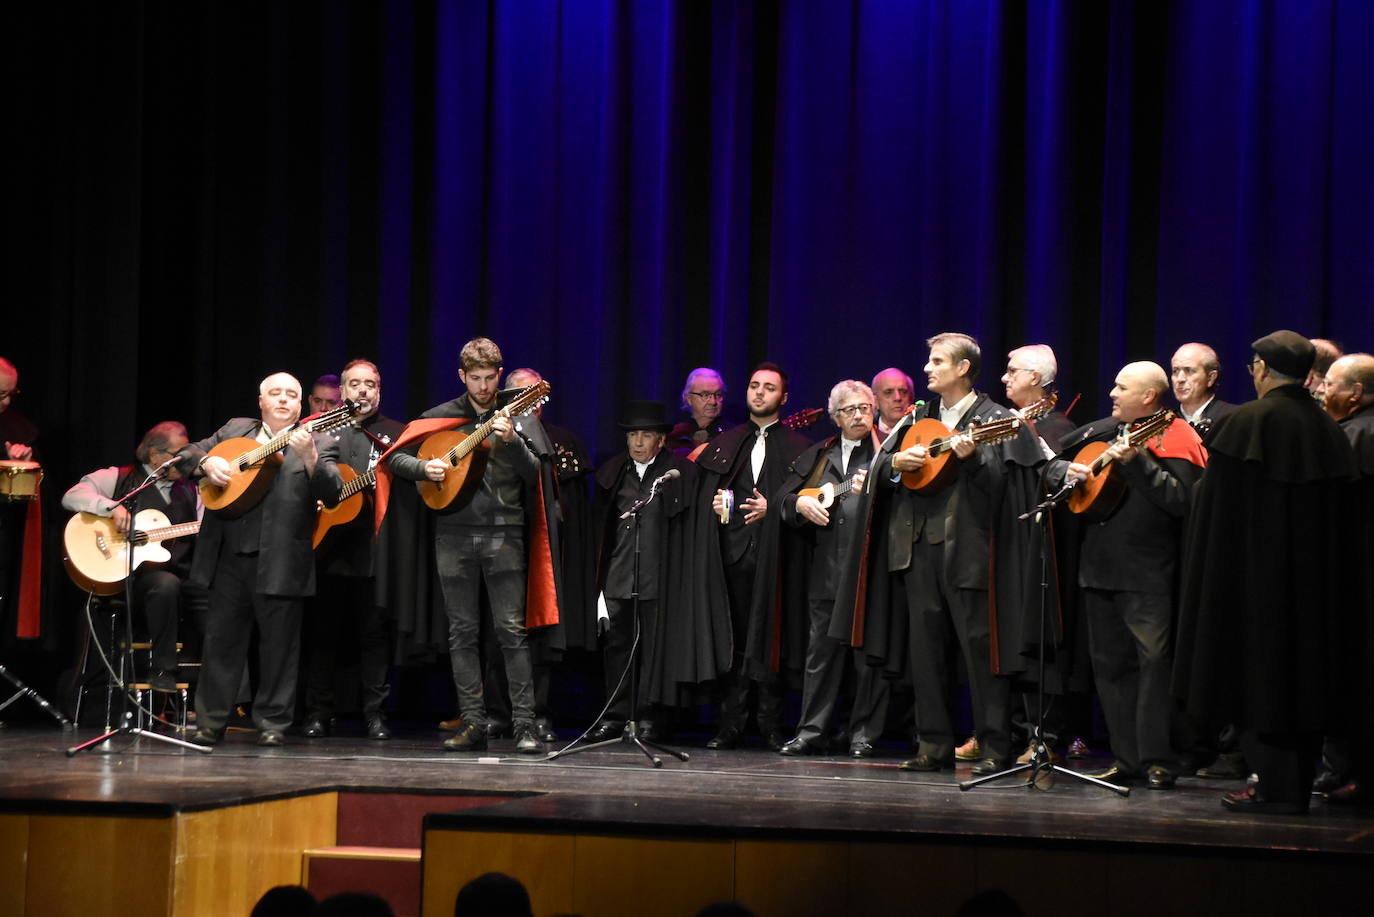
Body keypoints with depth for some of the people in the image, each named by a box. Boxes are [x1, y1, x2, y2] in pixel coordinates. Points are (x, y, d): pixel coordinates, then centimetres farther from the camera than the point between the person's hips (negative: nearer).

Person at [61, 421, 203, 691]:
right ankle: (162, 671, -28)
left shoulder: (189, 490, 22)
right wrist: (113, 507, -19)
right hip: (132, 574, -5)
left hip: (182, 573, 5)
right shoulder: (121, 479, 6)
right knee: (167, 584, -38)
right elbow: (72, 497, -5)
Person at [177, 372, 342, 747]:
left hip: (279, 562, -3)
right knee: (221, 641, 7)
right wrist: (206, 462, -7)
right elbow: (185, 455, 15)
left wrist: (309, 457, -27)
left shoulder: (318, 443, 4)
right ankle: (210, 722, 15)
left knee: (278, 644, 2)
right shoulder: (235, 430, 14)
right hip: (229, 557, 3)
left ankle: (272, 722, 12)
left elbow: (331, 493, -11)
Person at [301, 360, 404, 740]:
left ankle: (375, 714, 3)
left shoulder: (395, 433, 13)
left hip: (375, 547, -1)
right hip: (328, 545, 1)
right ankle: (318, 713, 8)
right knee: (322, 630, 3)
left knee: (375, 633, -1)